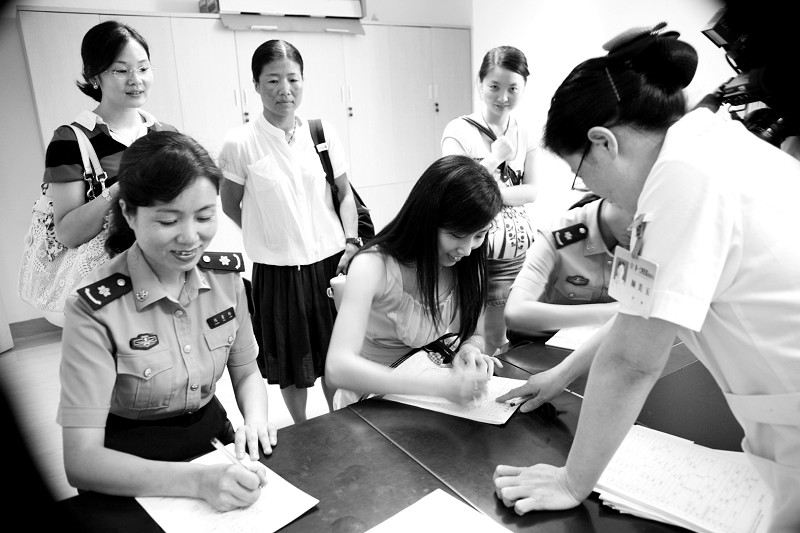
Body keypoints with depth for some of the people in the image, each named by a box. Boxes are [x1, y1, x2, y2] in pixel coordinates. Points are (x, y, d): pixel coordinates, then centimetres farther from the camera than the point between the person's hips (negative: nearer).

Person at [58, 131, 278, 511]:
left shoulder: (226, 275, -6)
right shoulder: (95, 309, -19)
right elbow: (81, 460, -20)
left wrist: (255, 420, -12)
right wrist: (197, 480, -31)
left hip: (215, 440, 3)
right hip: (132, 476, -2)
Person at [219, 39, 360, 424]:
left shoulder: (323, 133, -1)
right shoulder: (240, 143, -8)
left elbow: (344, 193, 6)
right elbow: (230, 205, 4)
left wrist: (351, 242, -4)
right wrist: (269, 236, -1)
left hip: (330, 263, 2)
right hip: (278, 270, -2)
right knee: (291, 362, 15)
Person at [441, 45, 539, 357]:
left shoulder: (524, 133, 8)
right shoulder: (459, 131, -6)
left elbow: (531, 190, 3)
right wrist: (495, 157, -13)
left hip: (522, 250, 4)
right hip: (481, 254, -4)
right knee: (490, 340, -1)